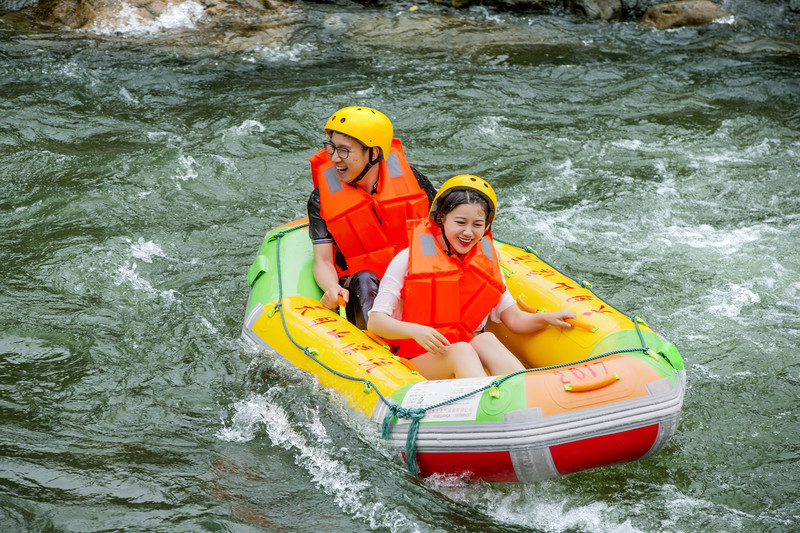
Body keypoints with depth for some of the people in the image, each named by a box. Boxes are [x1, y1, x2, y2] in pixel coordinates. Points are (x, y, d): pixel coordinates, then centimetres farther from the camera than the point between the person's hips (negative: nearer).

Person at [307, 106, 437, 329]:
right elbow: (322, 262, -6)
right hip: (364, 287, -1)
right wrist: (332, 289, -28)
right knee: (364, 280, -34)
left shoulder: (407, 176, -2)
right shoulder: (321, 199, -3)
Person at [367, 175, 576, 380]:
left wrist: (546, 318, -12)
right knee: (460, 350, -34)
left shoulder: (487, 263, 11)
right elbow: (375, 321, -8)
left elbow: (514, 319, 8)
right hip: (417, 361, -3)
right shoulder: (409, 260, -3)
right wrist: (415, 331, -26)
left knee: (486, 339, -30)